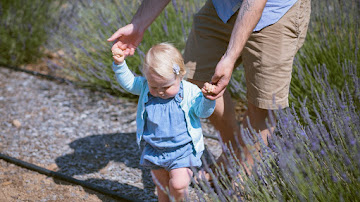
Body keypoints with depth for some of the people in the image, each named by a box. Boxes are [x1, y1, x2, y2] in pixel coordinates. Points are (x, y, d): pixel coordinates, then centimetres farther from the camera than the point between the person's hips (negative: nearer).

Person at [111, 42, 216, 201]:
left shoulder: (190, 92, -14)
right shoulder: (145, 87, -5)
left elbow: (202, 111, -15)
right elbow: (127, 82, 4)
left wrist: (207, 99, -36)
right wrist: (119, 64, -11)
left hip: (182, 150, -4)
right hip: (154, 150, 4)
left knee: (178, 185, -12)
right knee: (161, 186, 17)